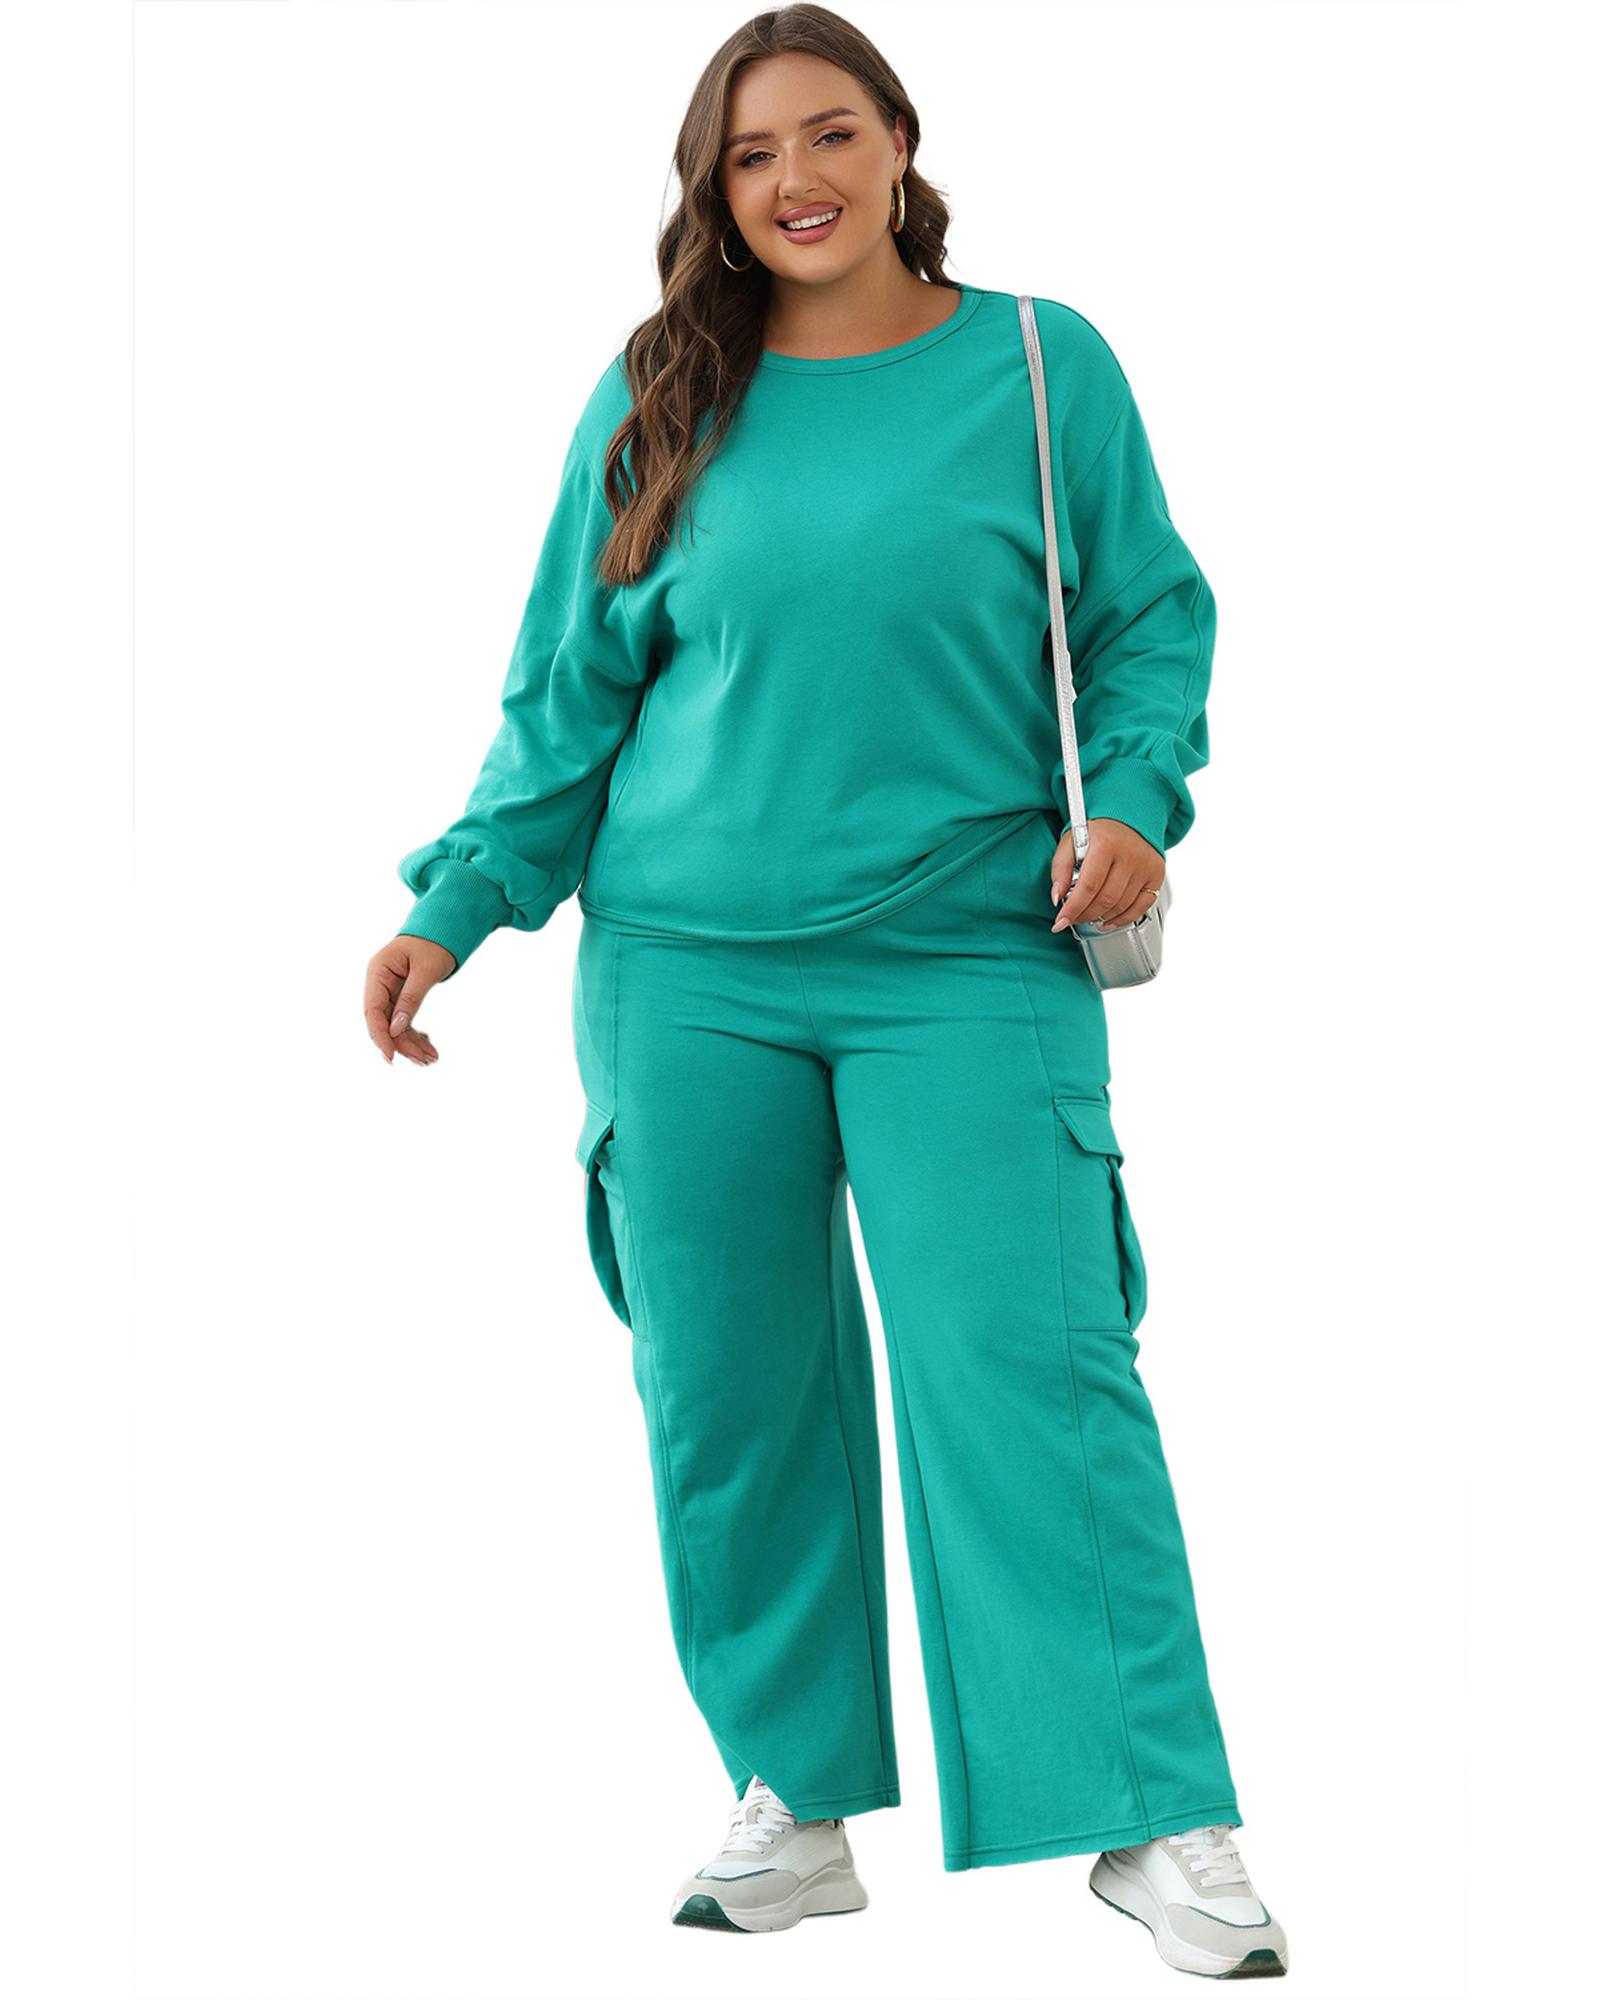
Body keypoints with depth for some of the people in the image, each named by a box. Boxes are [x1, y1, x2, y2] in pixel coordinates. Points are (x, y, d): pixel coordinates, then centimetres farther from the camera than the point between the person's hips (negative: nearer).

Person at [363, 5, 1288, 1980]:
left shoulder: (1041, 366, 3)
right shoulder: (657, 402, 7)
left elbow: (1150, 616, 9)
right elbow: (571, 689, 13)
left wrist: (1135, 798, -9)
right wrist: (452, 907, 8)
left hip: (972, 954, -2)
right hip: (689, 966, 3)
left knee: (1026, 1367, -9)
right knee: (728, 1393, 5)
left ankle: (1162, 1821, -2)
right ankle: (795, 1801, 19)